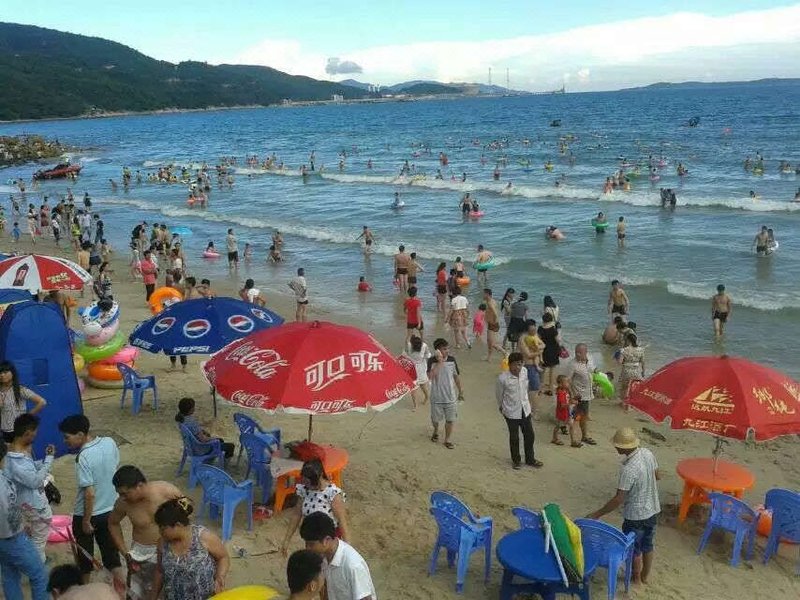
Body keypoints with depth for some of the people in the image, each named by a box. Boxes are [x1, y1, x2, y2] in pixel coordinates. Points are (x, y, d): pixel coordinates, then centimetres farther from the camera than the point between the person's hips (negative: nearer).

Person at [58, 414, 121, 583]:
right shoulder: (110, 442, -10)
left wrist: (86, 521, -14)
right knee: (110, 549, 20)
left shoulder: (84, 458, -29)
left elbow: (90, 493, -26)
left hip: (87, 514, -6)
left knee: (85, 552, 18)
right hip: (110, 509, 6)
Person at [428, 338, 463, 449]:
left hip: (450, 397, 2)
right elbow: (431, 376, -31)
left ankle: (447, 440, 26)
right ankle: (436, 431, 48)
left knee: (450, 419, 6)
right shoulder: (432, 361, -15)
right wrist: (439, 361, -31)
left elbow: (456, 376, 6)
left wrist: (460, 391, 12)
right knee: (435, 419, 17)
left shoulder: (452, 360, -6)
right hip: (436, 397, -2)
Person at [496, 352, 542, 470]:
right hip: (511, 412, -5)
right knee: (514, 438, 10)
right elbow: (499, 394, -5)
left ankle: (530, 459, 33)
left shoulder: (525, 372, -8)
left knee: (529, 435, 14)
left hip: (525, 410, 5)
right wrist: (501, 407, 9)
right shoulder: (503, 378, -22)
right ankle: (516, 461, 30)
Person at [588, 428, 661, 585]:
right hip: (653, 510, 7)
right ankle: (645, 576, 43)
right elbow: (658, 476, 7)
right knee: (647, 545, 25)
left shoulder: (628, 469, -32)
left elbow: (618, 499, -28)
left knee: (634, 549, 17)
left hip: (636, 515, -7)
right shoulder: (648, 453, -10)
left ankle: (636, 578, 36)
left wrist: (597, 514, -21)